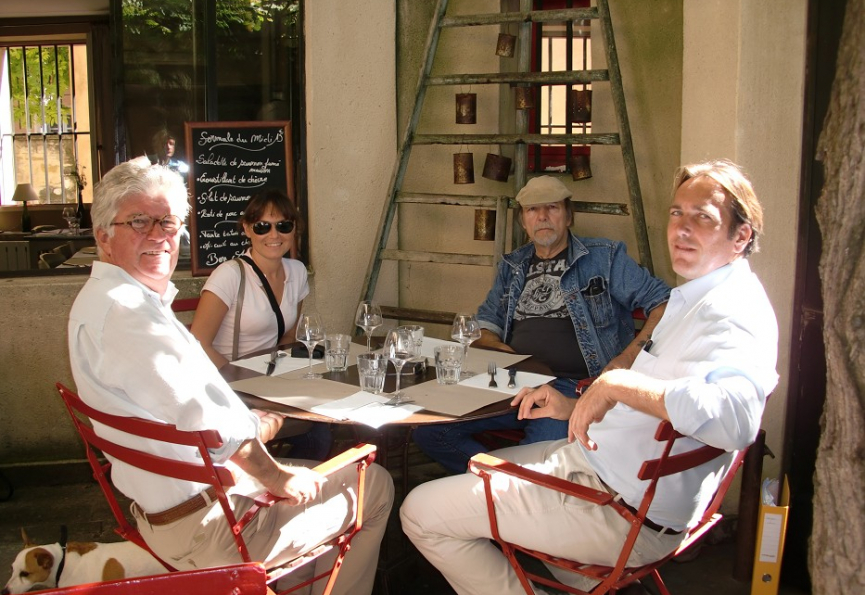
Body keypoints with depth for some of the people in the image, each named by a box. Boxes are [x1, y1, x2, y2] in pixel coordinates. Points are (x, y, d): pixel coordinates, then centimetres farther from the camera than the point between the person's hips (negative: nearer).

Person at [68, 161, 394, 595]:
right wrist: (277, 476, -14)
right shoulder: (122, 308, -24)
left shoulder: (101, 299, 11)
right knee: (376, 486, 5)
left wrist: (250, 424, 5)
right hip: (204, 527, -11)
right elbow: (202, 417, -26)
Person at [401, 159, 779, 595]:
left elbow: (734, 417, -41)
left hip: (626, 515, -11)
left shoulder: (732, 310, -21)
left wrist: (617, 383, -36)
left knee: (421, 513, -9)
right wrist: (576, 408, 14)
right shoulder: (697, 298, 14)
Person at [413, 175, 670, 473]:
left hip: (573, 385, -5)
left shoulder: (604, 257, 7)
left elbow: (664, 302, 2)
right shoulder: (512, 267, 22)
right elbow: (485, 328, 21)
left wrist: (628, 358, -13)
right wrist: (509, 355, -2)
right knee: (429, 432, -14)